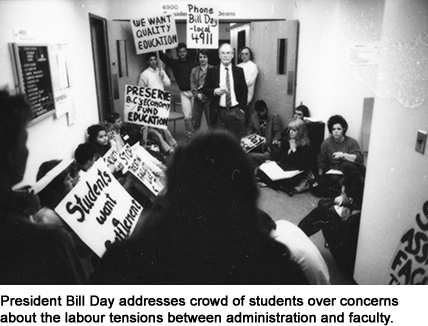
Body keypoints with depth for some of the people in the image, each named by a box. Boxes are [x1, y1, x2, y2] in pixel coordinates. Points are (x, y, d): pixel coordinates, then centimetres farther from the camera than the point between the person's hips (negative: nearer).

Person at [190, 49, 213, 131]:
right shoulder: (194, 70, 12)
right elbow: (192, 84, 6)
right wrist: (197, 94, -9)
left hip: (208, 98, -4)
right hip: (197, 99, 4)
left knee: (211, 121, -1)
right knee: (195, 122, 9)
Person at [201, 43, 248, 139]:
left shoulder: (239, 70, 6)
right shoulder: (212, 71, 3)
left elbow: (244, 90, 9)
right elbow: (204, 89, 6)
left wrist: (242, 109, 2)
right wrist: (215, 91, -15)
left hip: (236, 112, 1)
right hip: (219, 112, -1)